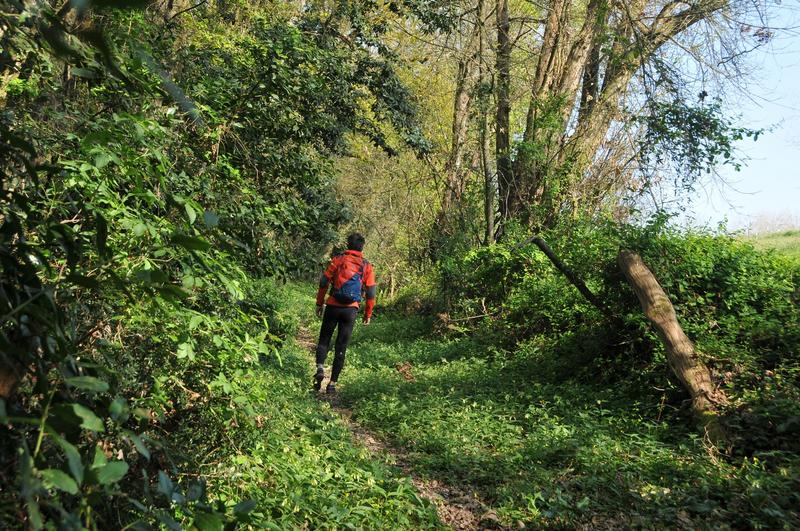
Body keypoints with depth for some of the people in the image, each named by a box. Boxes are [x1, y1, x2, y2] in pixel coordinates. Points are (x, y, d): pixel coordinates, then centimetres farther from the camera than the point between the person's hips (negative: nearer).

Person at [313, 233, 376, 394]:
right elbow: (371, 293, 1)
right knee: (341, 347, 8)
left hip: (333, 307, -1)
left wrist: (319, 303, 8)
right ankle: (332, 383, 9)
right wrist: (368, 314, 11)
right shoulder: (367, 267, 3)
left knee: (324, 340, 15)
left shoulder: (337, 260, 0)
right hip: (351, 310, 1)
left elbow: (324, 282, -2)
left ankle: (320, 369, -8)